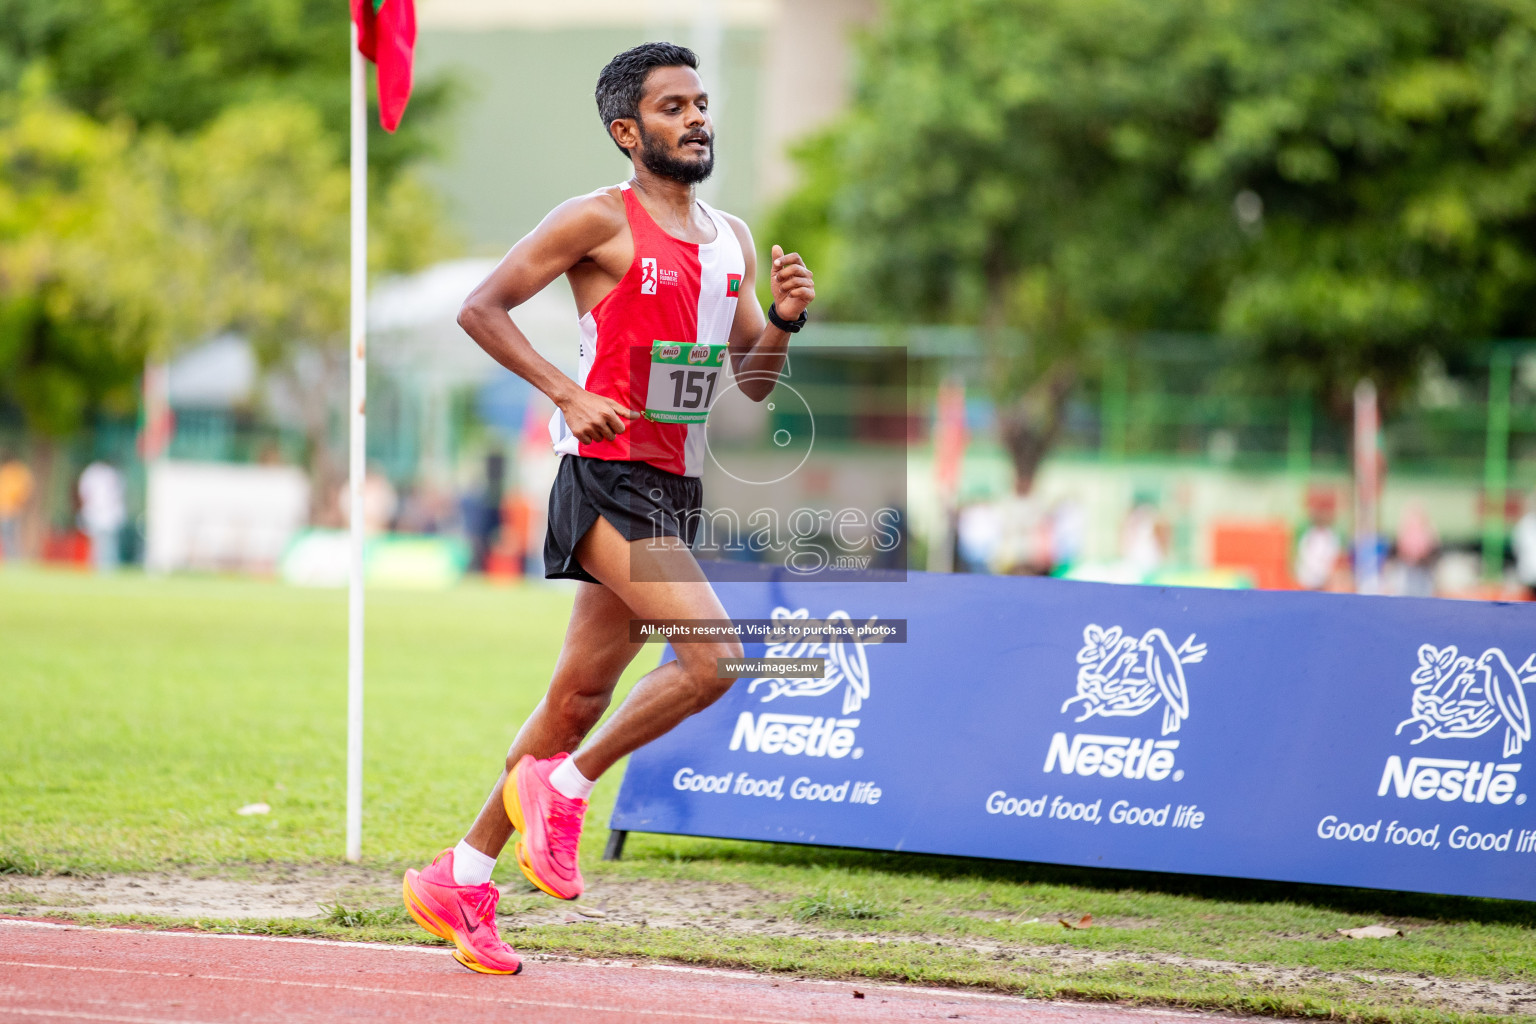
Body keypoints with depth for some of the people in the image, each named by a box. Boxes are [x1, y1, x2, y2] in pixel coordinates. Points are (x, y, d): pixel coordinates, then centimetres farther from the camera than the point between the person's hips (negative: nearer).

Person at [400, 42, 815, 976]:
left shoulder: (732, 241, 15)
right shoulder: (602, 221, -7)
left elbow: (753, 383, 19)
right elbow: (481, 309, -8)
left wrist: (784, 322, -1)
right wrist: (568, 394, -17)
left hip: (676, 490, 8)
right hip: (607, 479, -8)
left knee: (584, 690, 10)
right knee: (718, 658, -20)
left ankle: (462, 881, 20)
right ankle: (562, 785, -1)